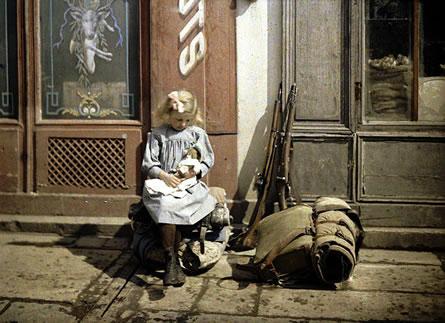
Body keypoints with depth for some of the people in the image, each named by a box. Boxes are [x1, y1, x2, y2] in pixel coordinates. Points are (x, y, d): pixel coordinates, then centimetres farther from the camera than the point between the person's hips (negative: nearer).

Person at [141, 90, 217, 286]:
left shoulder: (197, 133, 10)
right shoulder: (158, 134, 7)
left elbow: (209, 159, 14)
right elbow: (148, 163, 5)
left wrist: (196, 171, -6)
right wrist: (164, 176, -12)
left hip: (189, 184, 1)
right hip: (162, 183, 0)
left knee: (170, 208, -29)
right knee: (166, 207, -32)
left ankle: (172, 261, -16)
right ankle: (171, 260, -24)